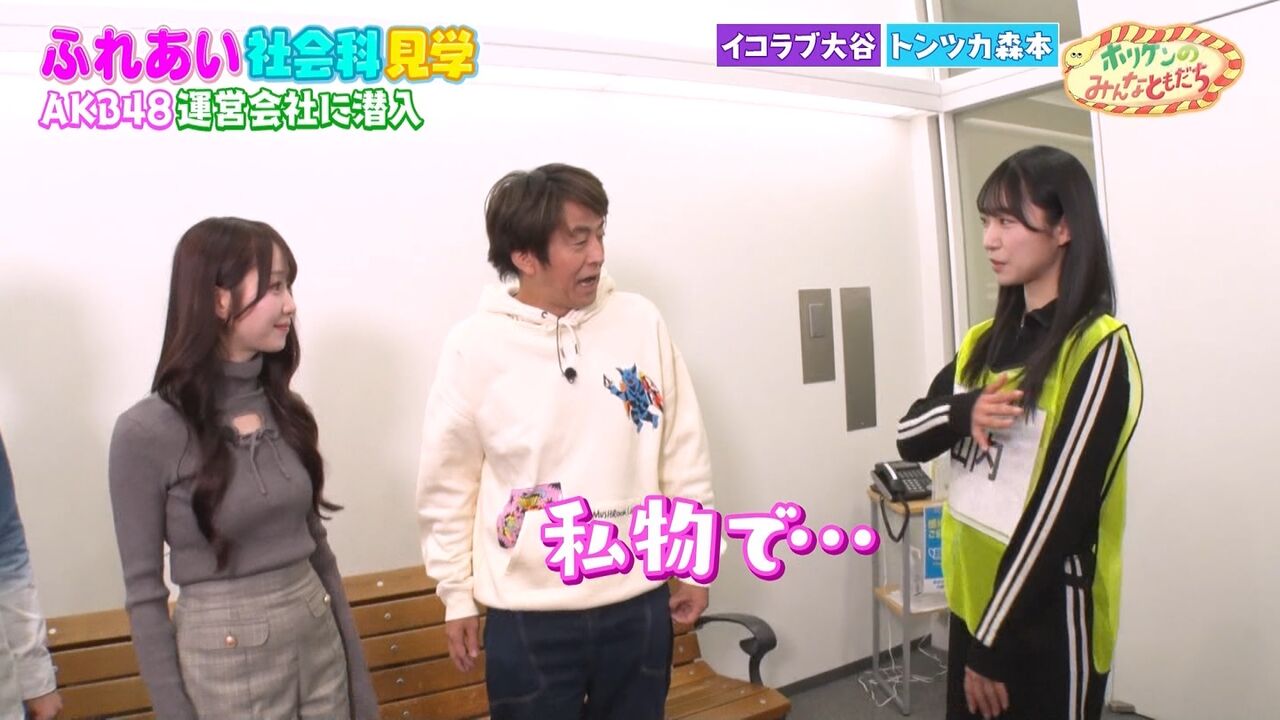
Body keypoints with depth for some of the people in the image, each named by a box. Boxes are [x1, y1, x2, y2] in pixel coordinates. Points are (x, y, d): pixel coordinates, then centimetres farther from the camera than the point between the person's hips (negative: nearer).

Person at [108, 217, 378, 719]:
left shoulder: (286, 409, 0)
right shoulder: (146, 432, -14)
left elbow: (316, 546, 7)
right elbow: (144, 593, -9)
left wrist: (358, 677, 9)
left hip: (320, 645, 5)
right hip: (227, 666, -4)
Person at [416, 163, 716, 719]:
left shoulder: (640, 321, -5)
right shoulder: (475, 346, -10)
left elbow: (683, 451, 3)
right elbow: (448, 484, -1)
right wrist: (457, 595, 4)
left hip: (639, 602, 2)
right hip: (529, 617, -2)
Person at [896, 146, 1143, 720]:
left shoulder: (1098, 349, -16)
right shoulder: (985, 341, 6)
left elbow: (1061, 508, -20)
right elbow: (909, 436, 6)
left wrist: (992, 641, -17)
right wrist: (962, 413, -16)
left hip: (1045, 621, -6)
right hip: (972, 602, 6)